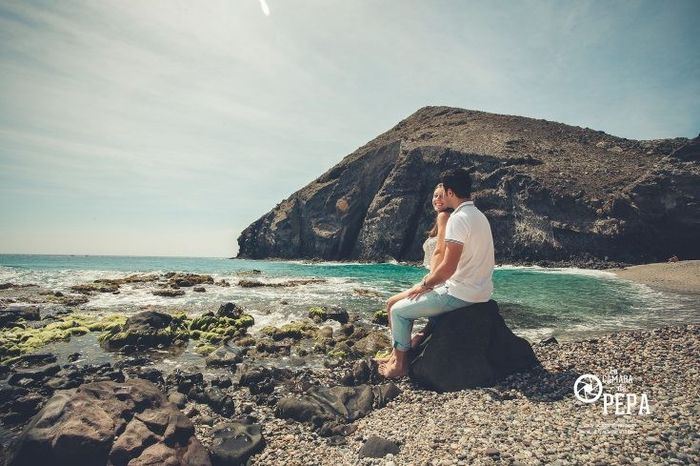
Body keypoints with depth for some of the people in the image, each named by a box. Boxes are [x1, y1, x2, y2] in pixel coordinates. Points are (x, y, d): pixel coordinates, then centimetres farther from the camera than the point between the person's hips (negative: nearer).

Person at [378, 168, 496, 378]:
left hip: (461, 295, -10)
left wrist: (424, 285, -7)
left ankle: (400, 364, 16)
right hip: (481, 291, 10)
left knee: (398, 310, 2)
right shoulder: (479, 216, 11)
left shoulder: (458, 219, -20)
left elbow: (448, 268, -25)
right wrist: (430, 281, 17)